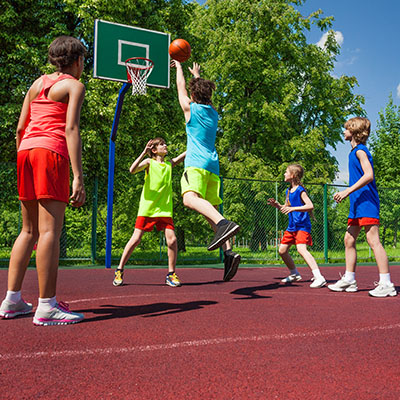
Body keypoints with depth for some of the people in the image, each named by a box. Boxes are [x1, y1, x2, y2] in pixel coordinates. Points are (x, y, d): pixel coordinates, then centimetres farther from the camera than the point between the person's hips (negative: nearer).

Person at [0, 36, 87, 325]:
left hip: (26, 150, 7)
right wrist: (78, 177, -16)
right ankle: (47, 307, -10)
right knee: (50, 230, -10)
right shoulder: (74, 85, 3)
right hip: (52, 152, -7)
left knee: (29, 230, 12)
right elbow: (71, 129, -10)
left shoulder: (37, 84, 23)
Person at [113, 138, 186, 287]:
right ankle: (119, 271, 12)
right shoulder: (149, 162, 1)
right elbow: (132, 170, -15)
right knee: (136, 239, -3)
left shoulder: (170, 163, 14)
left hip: (165, 209, 3)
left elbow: (186, 154, 12)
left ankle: (171, 274, 5)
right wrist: (144, 152, -23)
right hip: (147, 208, -3)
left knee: (172, 239, -10)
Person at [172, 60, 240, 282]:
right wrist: (197, 74, 56)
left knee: (190, 198, -29)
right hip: (213, 165, 7)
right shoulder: (213, 112, 20)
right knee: (211, 210, 6)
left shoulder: (191, 108, 6)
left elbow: (181, 87, 22)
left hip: (197, 163, -7)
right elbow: (204, 92, 41)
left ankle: (223, 223, -56)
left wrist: (179, 67, 40)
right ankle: (228, 252, -10)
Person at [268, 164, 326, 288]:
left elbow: (310, 206, -22)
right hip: (292, 226, 9)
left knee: (301, 249, -27)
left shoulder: (300, 190, -12)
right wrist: (276, 205, 5)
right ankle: (295, 274, 29)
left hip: (302, 226, -9)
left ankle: (319, 278, -29)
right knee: (282, 250, 11)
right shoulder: (288, 191, 14)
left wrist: (293, 208, -29)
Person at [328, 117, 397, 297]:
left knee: (373, 241, -11)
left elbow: (369, 175, -21)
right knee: (349, 240, 11)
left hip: (366, 203, -10)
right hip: (358, 204, 10)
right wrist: (346, 194, 18)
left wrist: (347, 191, -22)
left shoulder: (360, 150, -9)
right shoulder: (354, 152, 19)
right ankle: (349, 280, 17)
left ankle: (386, 284, -9)